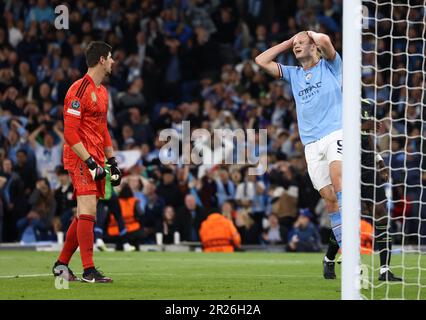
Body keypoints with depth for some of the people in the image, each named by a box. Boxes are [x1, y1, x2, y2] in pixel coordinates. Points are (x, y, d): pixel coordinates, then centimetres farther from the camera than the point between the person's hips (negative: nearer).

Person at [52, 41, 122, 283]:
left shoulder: (102, 91, 17)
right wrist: (90, 162, -21)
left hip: (96, 159, 9)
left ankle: (61, 264, 18)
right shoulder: (79, 90, -13)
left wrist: (112, 161, 20)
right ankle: (89, 271, -16)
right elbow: (70, 133, -17)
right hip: (80, 158, -9)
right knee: (88, 210, -14)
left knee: (85, 214, 9)